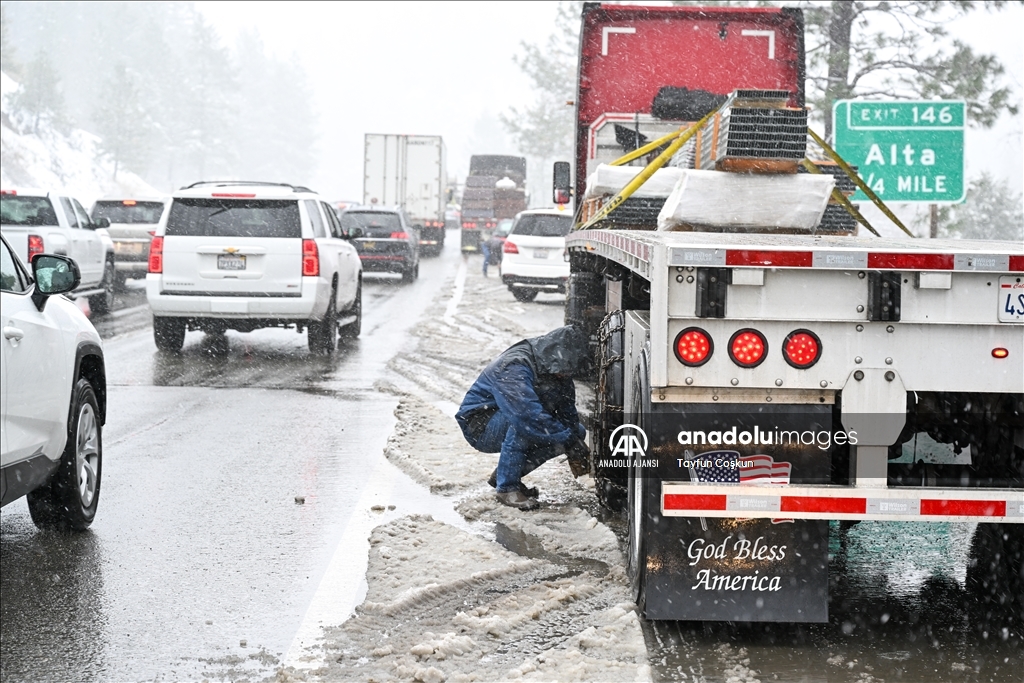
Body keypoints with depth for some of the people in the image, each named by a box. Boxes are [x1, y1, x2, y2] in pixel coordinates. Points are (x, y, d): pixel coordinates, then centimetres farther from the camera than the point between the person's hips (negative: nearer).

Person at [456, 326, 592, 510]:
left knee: (577, 432, -2)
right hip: (480, 426, -8)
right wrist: (568, 439, -38)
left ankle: (503, 474, 4)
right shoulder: (514, 368, -32)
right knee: (522, 422, -37)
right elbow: (529, 414, -42)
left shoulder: (557, 369, -6)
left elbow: (567, 410, -1)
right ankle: (507, 487, -22)